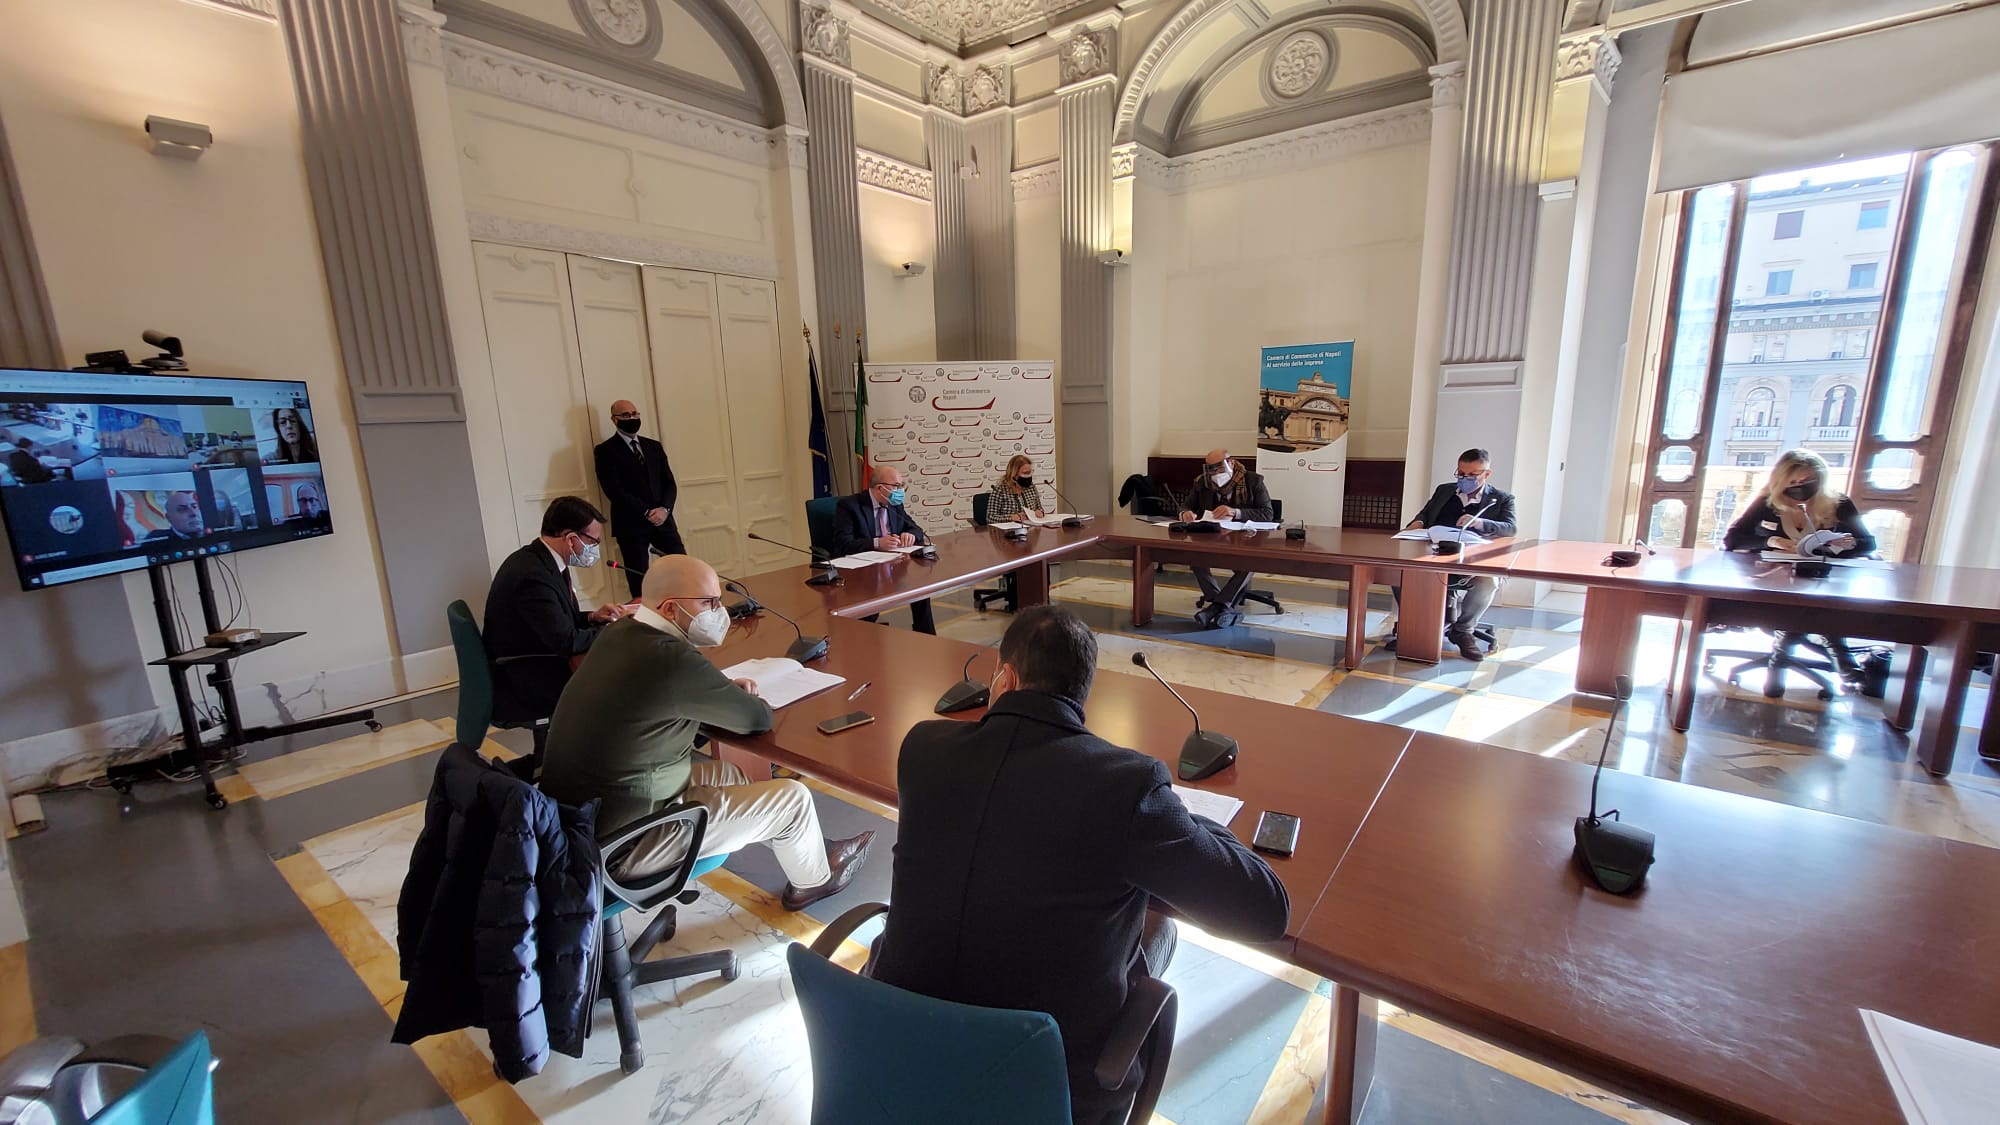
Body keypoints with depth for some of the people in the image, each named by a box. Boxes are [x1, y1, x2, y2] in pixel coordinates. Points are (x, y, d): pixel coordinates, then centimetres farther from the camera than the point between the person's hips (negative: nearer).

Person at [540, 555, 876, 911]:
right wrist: (741, 698, 7)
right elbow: (757, 718, -15)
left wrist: (724, 690, 2)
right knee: (793, 797, 0)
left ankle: (808, 847, 40)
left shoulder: (621, 632, -2)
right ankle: (814, 880, 31)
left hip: (580, 816, 9)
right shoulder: (670, 658, -28)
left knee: (725, 774, 23)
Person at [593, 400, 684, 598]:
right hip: (631, 525, -4)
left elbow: (670, 483, 10)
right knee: (640, 583, 0)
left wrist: (665, 509, -9)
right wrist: (647, 512, -14)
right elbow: (614, 490, -10)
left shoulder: (654, 446, 16)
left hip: (662, 520, 4)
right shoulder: (606, 450, 0)